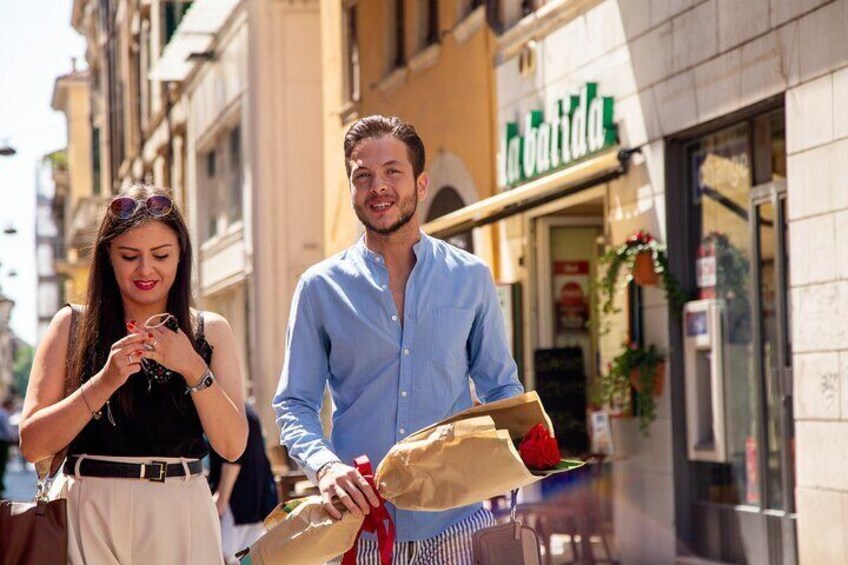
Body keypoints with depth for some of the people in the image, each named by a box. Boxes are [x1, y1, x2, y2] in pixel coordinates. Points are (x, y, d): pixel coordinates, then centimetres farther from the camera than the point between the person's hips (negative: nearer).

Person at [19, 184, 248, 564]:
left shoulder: (210, 331, 7)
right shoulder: (72, 326, 3)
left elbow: (233, 446, -2)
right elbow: (31, 444, -5)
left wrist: (193, 368, -15)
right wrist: (105, 381, -16)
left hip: (181, 519, 1)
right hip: (90, 518, -1)